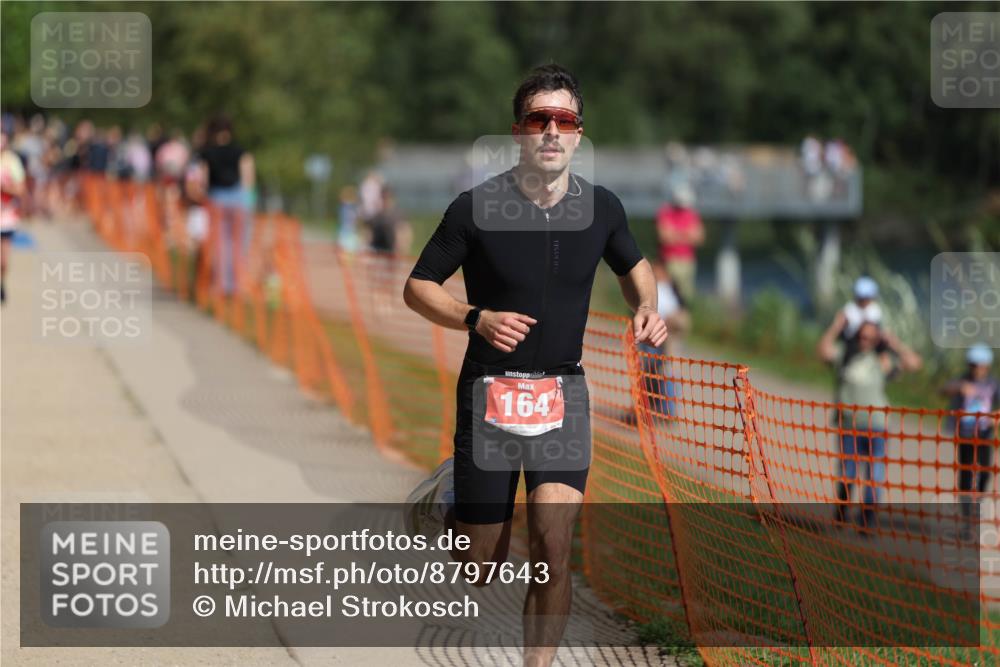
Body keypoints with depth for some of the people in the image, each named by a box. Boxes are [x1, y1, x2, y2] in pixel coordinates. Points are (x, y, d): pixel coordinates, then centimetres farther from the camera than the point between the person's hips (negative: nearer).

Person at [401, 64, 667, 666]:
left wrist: (647, 307, -2)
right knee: (482, 564, 4)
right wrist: (477, 318, -21)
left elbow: (634, 265, 20)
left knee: (554, 541, -18)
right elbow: (418, 287, -3)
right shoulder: (476, 208, -11)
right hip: (489, 390, -2)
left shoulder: (602, 208, 0)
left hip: (563, 391, 2)